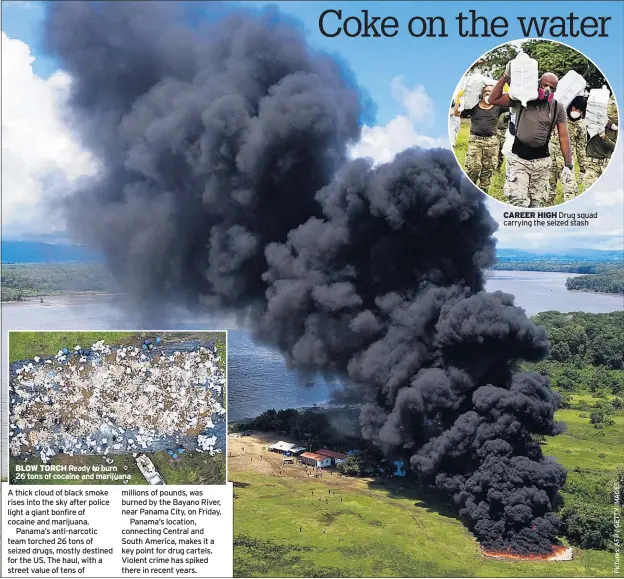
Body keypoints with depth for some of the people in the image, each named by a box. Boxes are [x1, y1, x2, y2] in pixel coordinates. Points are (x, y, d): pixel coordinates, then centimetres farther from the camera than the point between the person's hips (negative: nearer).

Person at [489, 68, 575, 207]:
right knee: (518, 203, -15)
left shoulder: (558, 108, 2)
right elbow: (493, 99, -3)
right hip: (518, 158, -2)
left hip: (541, 160, 2)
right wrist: (505, 76, -11)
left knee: (539, 204, 7)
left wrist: (568, 166, -4)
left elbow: (564, 138, 2)